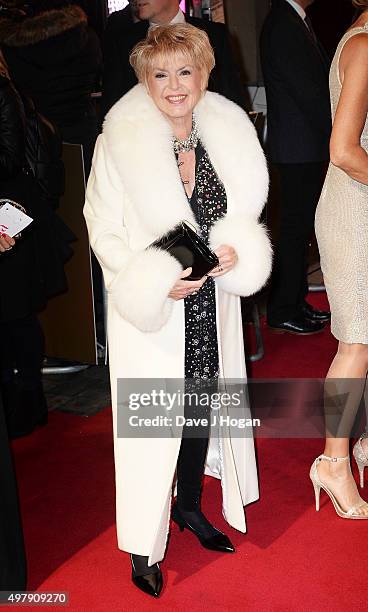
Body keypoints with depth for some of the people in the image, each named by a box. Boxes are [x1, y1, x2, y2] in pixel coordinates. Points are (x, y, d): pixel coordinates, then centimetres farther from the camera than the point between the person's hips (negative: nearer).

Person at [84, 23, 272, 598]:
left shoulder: (228, 131, -2)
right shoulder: (120, 141, -14)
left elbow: (243, 212, 9)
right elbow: (104, 230, -9)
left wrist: (235, 251, -11)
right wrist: (157, 282, -21)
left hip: (211, 305, 4)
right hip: (151, 309, -4)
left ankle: (190, 507, 44)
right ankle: (144, 545, 24)